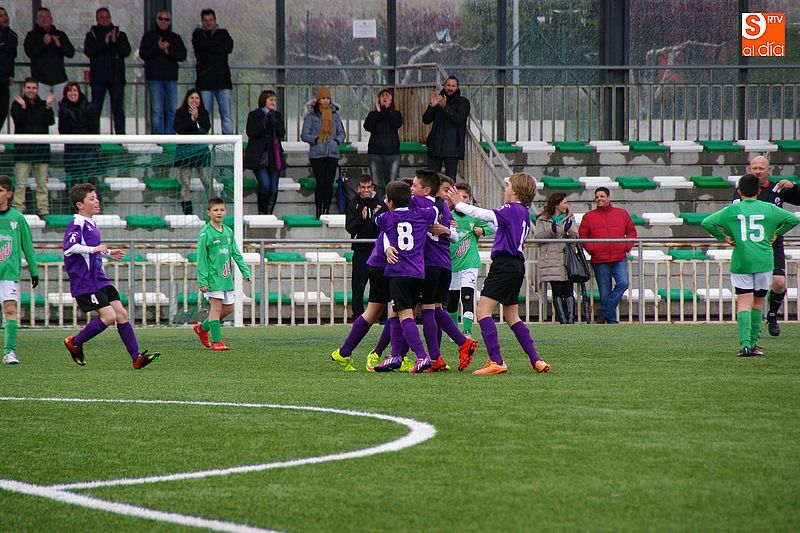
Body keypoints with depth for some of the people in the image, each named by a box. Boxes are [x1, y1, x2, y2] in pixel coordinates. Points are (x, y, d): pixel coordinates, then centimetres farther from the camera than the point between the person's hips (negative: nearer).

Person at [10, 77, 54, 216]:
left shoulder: (43, 105, 12)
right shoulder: (17, 104, 3)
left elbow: (50, 121, -1)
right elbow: (19, 121, -11)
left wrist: (48, 106, -14)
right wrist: (23, 107, -24)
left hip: (41, 148, 3)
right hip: (23, 148, -3)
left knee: (42, 183, 4)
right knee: (21, 184, -6)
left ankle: (43, 210, 7)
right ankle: (18, 210, -7)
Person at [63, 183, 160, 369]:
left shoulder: (91, 224, 17)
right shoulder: (77, 224, -13)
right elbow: (69, 247, -30)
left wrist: (108, 253, 29)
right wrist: (93, 249, -35)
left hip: (99, 278, 10)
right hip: (86, 282, -10)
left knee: (121, 314, 2)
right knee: (109, 316, -15)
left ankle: (137, 358, 2)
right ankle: (74, 343, 3)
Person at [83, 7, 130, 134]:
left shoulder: (120, 34, 12)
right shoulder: (92, 35, 9)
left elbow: (126, 51, -1)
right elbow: (88, 51, -7)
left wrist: (116, 42, -17)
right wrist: (104, 42, -17)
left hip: (116, 77, 1)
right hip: (98, 78, -1)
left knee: (118, 109, 0)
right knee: (95, 109, -3)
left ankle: (121, 137, 2)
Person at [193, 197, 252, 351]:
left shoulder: (228, 232, 12)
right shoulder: (205, 233, -7)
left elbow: (236, 254, 16)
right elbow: (201, 259, -8)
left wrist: (245, 272, 9)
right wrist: (202, 281, -13)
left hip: (226, 276, 7)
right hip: (213, 276, -7)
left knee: (229, 307, 8)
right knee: (216, 305, -9)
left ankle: (203, 327, 26)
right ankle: (216, 341, -6)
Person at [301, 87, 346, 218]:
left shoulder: (335, 114, 12)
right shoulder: (311, 115, 0)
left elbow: (342, 132, 20)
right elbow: (304, 135, 0)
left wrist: (338, 140, 1)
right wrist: (315, 139, -15)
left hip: (332, 153, 3)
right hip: (317, 154, -3)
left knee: (329, 183, -1)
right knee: (320, 183, -7)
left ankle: (327, 210, 5)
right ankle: (319, 211, -1)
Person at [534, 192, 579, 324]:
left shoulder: (569, 218, 15)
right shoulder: (543, 219, 7)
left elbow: (575, 236, 5)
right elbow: (537, 237, -4)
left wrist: (568, 231, -16)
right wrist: (551, 231, -17)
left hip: (567, 259, 2)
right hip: (552, 260, -2)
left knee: (568, 291, -2)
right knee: (557, 292, -3)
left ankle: (570, 319, -2)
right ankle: (563, 320, -2)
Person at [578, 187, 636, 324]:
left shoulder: (622, 214, 11)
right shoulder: (589, 217, 9)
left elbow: (631, 231, 14)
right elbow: (582, 235, 8)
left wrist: (627, 246, -1)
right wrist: (591, 248, -7)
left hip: (619, 259, 0)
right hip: (599, 261, 0)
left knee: (623, 283, -20)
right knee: (605, 292, 0)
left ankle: (605, 312, -12)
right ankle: (612, 320, 8)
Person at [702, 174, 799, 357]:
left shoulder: (733, 210, 1)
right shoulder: (768, 209, 3)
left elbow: (707, 223, -5)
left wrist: (723, 237, 4)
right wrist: (776, 234, 10)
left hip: (741, 262, -1)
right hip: (764, 261, 1)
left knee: (744, 303, -3)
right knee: (758, 301, 14)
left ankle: (745, 343, -20)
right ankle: (753, 343, 14)